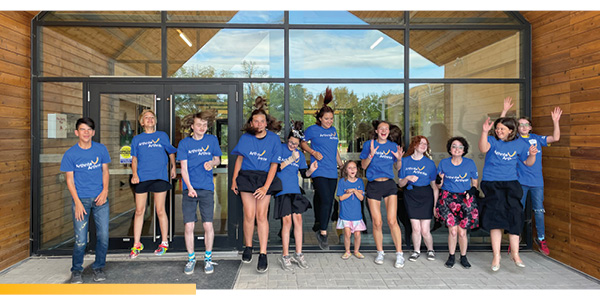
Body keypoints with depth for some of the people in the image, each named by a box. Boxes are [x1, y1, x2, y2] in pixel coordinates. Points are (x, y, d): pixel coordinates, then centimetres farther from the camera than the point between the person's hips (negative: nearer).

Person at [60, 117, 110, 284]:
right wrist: (77, 202, -10)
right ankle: (76, 271, 20)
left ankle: (99, 267, 23)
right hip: (81, 199, -2)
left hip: (100, 198, 2)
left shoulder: (101, 149, 4)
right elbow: (69, 180, -1)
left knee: (103, 237, 3)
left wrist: (105, 191, -6)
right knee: (80, 240, -3)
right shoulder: (70, 154, -2)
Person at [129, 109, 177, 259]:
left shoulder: (162, 136, 8)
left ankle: (164, 243, 14)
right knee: (139, 211, 4)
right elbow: (134, 159, 14)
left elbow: (171, 152, 20)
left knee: (160, 210, 1)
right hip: (142, 178, 2)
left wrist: (173, 168, 19)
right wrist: (134, 174, 0)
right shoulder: (137, 139, 12)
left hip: (159, 177, -2)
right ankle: (137, 245, 15)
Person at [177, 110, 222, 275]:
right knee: (188, 225, -1)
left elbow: (217, 159, 14)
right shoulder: (184, 143, 3)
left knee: (208, 225, -1)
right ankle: (191, 258, 18)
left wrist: (211, 163, -10)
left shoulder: (212, 140, 6)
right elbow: (183, 168, 0)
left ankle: (208, 258, 18)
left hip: (207, 188, 0)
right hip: (189, 189, 0)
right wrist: (189, 187, -13)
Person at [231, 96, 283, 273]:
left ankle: (263, 255, 2)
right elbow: (239, 159, 11)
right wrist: (234, 180, 5)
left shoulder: (273, 139, -1)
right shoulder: (245, 138, 4)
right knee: (249, 215, -3)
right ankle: (248, 247, 19)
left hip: (265, 179, -1)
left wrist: (266, 187, -10)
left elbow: (274, 164, -3)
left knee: (261, 215, -5)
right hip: (246, 177, 1)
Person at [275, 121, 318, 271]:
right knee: (287, 221, -6)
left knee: (298, 220, 2)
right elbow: (275, 168, -9)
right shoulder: (279, 148, 1)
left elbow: (304, 174, 11)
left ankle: (298, 255, 12)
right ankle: (285, 256, 6)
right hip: (282, 190, -4)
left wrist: (310, 170, -10)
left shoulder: (300, 155, 13)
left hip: (295, 191, 4)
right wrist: (291, 160, -15)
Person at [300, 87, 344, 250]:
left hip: (332, 172, 6)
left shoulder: (333, 130, 15)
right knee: (325, 200, -16)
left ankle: (320, 230, 22)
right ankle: (323, 233, -7)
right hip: (319, 171, -6)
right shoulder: (313, 129, -1)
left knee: (328, 202, 8)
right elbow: (303, 143, 8)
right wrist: (314, 152, -7)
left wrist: (342, 165, 27)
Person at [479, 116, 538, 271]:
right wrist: (484, 132, -37)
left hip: (511, 184, 2)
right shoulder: (492, 140, -1)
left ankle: (515, 254, 17)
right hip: (491, 184, -2)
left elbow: (528, 163, 14)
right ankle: (496, 256, 5)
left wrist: (532, 155, -7)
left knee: (513, 217, 0)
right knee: (495, 218, -4)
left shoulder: (520, 144, 6)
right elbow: (483, 149, -24)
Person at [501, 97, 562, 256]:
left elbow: (555, 138, 3)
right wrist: (505, 111, -15)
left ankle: (541, 239, 22)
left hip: (537, 181, 2)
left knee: (539, 211, 7)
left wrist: (555, 121, -9)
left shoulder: (537, 139, 9)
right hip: (520, 181, -2)